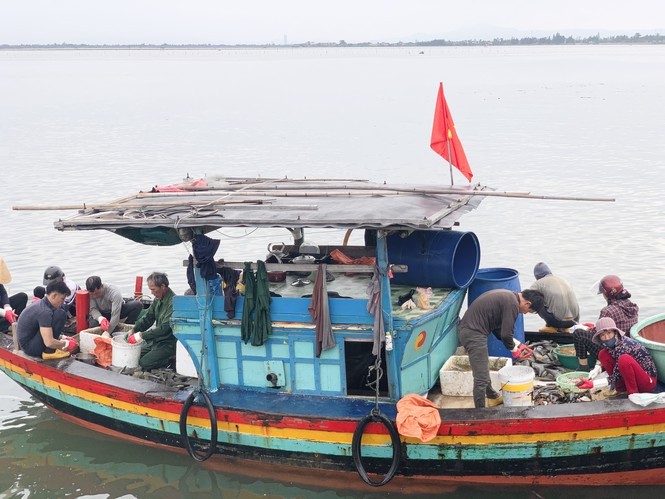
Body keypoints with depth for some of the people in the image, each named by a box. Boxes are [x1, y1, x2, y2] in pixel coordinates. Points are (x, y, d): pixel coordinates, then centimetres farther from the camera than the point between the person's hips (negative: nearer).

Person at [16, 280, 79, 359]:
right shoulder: (44, 311, -23)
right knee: (60, 314, -17)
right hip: (31, 348, -10)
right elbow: (49, 343, -28)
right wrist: (64, 343, -10)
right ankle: (49, 352, -11)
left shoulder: (41, 304, 7)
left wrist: (61, 337, 9)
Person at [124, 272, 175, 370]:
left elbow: (164, 328, -27)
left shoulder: (173, 302, -23)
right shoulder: (158, 299, 7)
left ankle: (171, 361, -1)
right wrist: (133, 330, -6)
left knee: (145, 363, -20)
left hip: (168, 343, -10)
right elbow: (147, 318, 11)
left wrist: (142, 335, -25)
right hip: (156, 340, 10)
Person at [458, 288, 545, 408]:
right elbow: (506, 334, -15)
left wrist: (518, 344, 19)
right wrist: (514, 350, 4)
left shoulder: (508, 296, 16)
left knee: (484, 368, 29)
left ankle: (492, 397, 48)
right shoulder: (513, 304, -16)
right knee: (481, 378, -7)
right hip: (474, 334, -11)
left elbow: (498, 328, 22)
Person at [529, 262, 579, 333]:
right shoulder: (562, 279, 22)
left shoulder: (538, 283, 2)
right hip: (573, 321, 6)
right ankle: (564, 328, 17)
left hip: (558, 320, -6)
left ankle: (551, 326, 8)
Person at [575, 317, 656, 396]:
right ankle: (621, 388, 1)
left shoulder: (623, 346, -27)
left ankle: (633, 393, -17)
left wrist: (592, 384, -27)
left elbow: (616, 376, -25)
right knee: (603, 354, -6)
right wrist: (597, 368, -9)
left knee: (624, 359, -36)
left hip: (648, 381, -8)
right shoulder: (611, 344, -4)